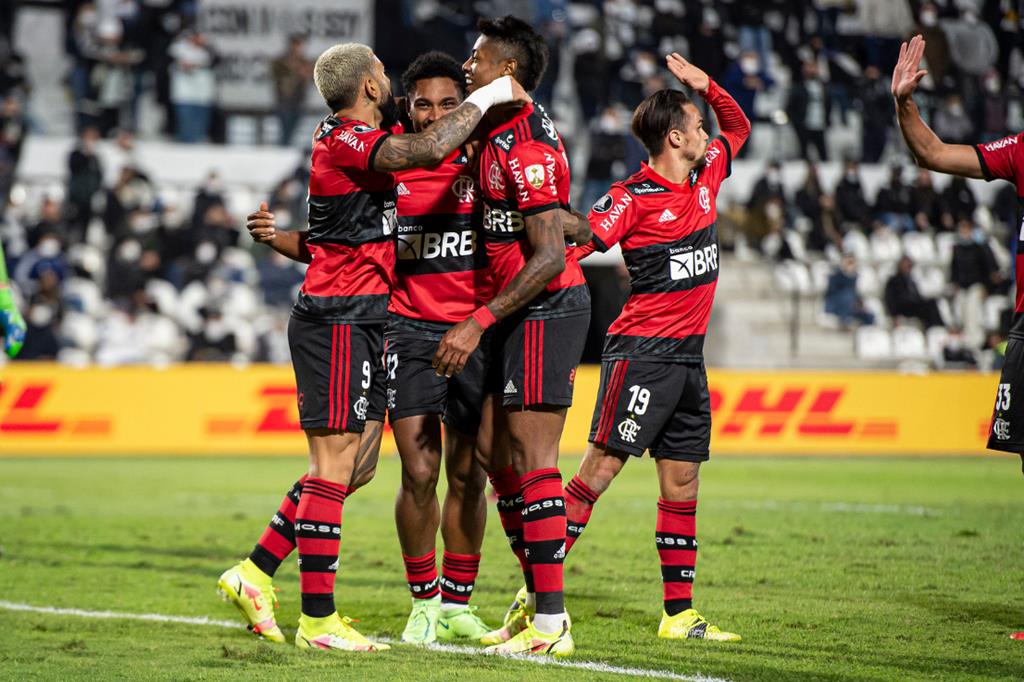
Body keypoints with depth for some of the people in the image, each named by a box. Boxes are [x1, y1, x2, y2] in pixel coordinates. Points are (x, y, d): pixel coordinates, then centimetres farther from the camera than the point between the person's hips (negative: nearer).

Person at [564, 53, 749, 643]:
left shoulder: (706, 177, 13)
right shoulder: (633, 198, -10)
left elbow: (739, 128, 29)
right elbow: (573, 243, -20)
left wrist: (705, 84, 12)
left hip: (689, 357, 8)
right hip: (642, 350, -8)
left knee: (682, 483, 7)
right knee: (602, 466, -11)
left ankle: (680, 613, 10)